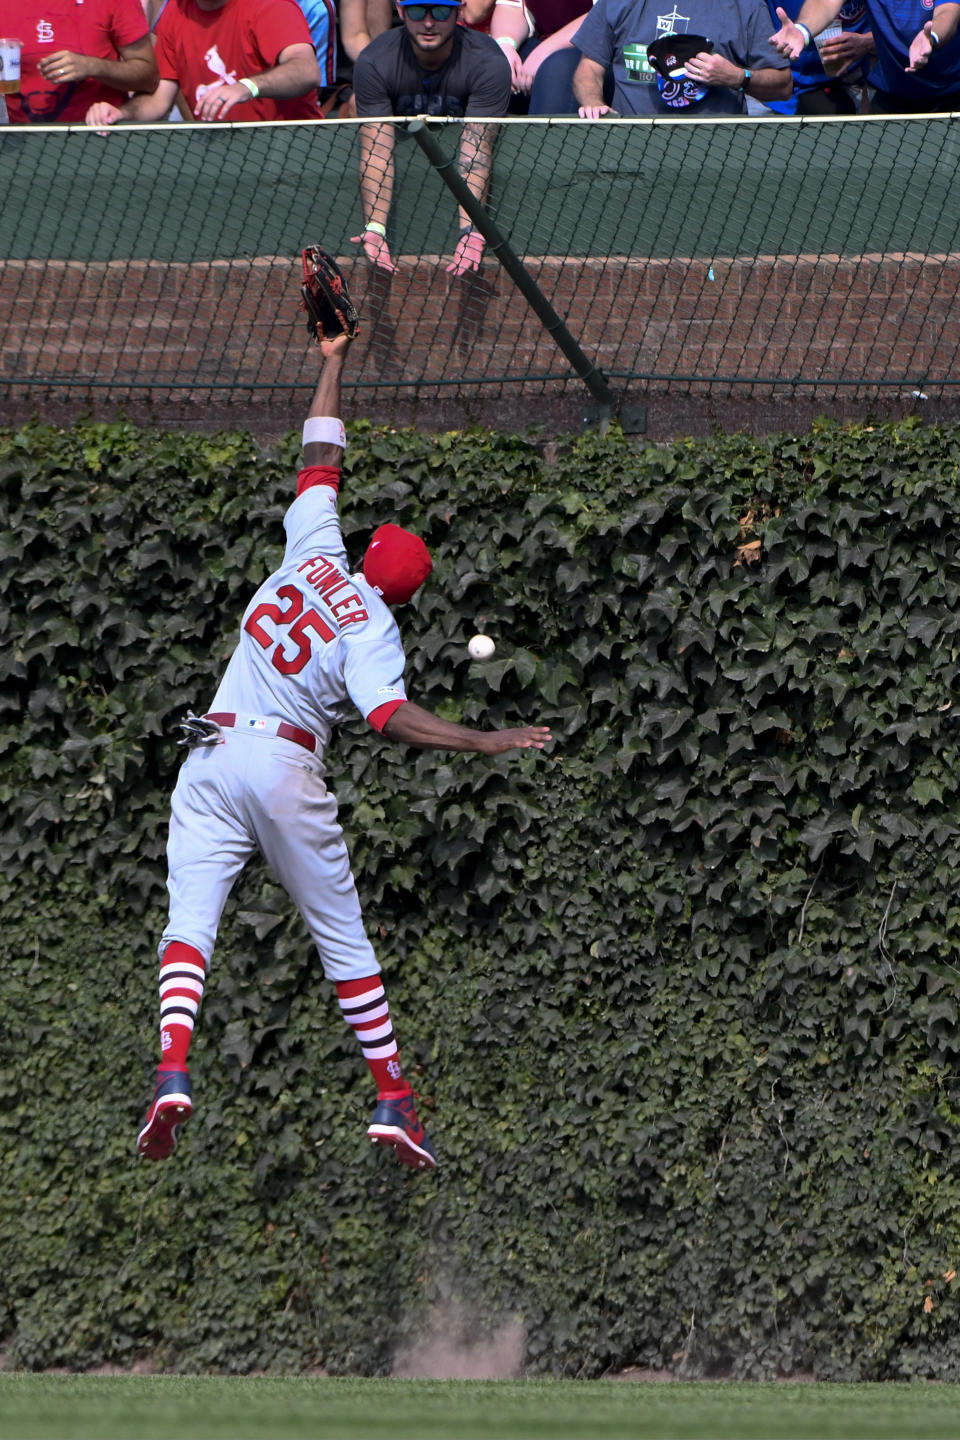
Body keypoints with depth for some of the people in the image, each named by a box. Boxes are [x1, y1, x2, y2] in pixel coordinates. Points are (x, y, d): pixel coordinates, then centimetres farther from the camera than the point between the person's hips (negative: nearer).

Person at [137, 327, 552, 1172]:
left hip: (213, 758, 3)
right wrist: (485, 744, -19)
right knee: (343, 939, 8)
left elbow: (321, 455, 21)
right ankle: (393, 1102, 9)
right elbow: (390, 717, -21)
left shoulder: (316, 552, 8)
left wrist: (334, 362, 31)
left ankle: (173, 1071, -31)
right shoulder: (373, 627, -5)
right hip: (287, 767, -3)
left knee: (190, 923, -8)